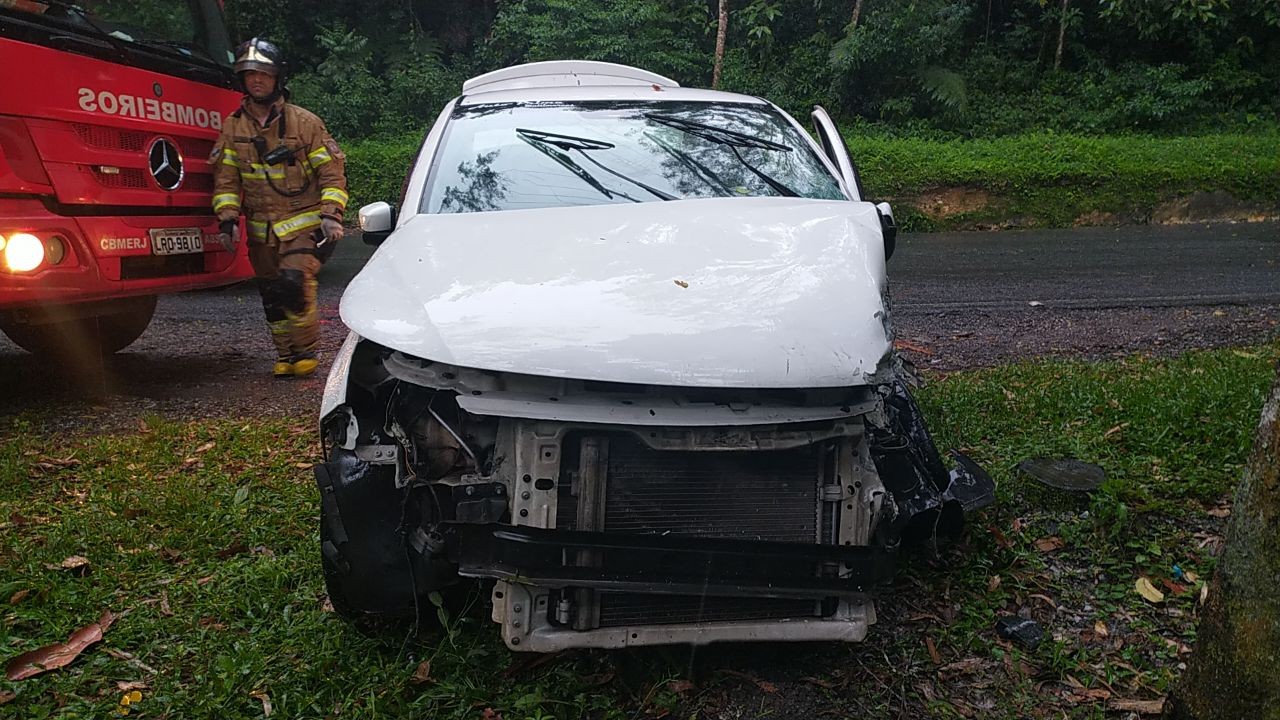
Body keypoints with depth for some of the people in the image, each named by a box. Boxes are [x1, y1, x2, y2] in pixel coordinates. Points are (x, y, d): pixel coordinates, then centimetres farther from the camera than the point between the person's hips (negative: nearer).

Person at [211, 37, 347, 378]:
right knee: (272, 296, 9)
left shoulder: (304, 122, -4)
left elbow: (332, 172, -4)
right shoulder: (233, 127, 5)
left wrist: (331, 214, -15)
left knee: (295, 281, -21)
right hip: (261, 231, 4)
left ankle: (306, 351, -3)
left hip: (304, 225, -4)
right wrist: (227, 218, -5)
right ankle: (286, 355, 24)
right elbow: (226, 178, 6)